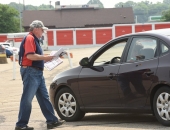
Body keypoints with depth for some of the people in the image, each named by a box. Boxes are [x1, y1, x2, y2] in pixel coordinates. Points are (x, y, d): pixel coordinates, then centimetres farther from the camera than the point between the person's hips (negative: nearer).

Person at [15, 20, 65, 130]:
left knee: (44, 98, 11)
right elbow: (30, 55, -24)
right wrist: (45, 57, -18)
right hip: (30, 71, -11)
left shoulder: (35, 39, 20)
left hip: (38, 73, 11)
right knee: (27, 99, -6)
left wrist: (44, 58, 9)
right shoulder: (29, 38, -12)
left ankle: (52, 120, 15)